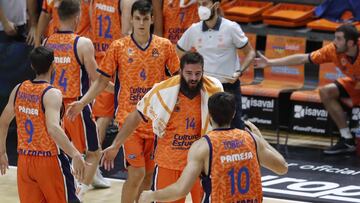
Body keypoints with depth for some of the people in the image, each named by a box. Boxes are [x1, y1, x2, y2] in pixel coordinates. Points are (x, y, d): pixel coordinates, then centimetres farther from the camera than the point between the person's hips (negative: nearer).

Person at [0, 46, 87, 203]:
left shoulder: (19, 90, 3)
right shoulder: (52, 94, -17)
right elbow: (53, 128, -31)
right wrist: (75, 155, -35)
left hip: (24, 160, 6)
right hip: (49, 160, -6)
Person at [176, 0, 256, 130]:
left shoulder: (231, 28, -9)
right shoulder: (194, 30, 0)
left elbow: (250, 52, -2)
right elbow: (178, 52, 16)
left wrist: (239, 72, -17)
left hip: (229, 86, -4)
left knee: (235, 128, -2)